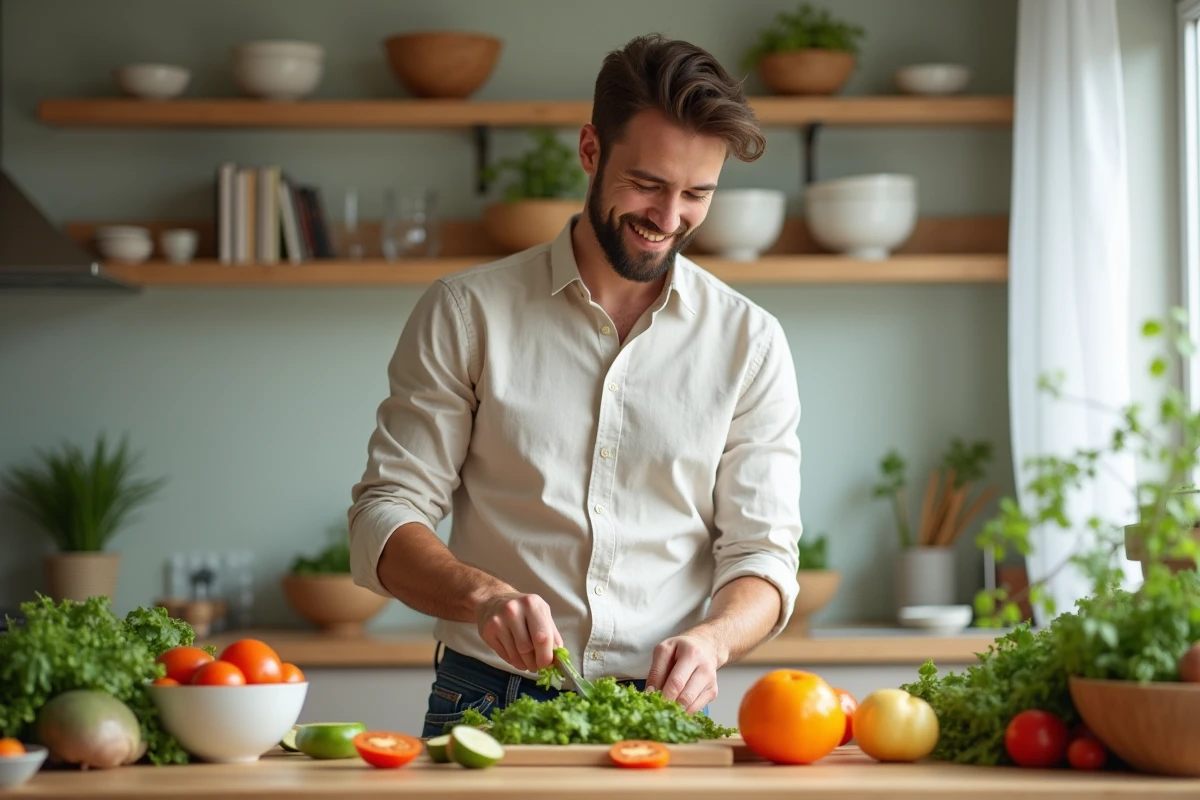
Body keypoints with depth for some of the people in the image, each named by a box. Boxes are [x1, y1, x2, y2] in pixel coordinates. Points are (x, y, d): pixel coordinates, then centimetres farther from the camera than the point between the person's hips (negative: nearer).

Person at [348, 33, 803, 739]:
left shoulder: (750, 342, 9)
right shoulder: (466, 313, 6)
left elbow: (762, 553, 6)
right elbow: (385, 519, 3)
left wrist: (709, 639, -17)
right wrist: (482, 594, -18)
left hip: (661, 710, 1)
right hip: (487, 702, -1)